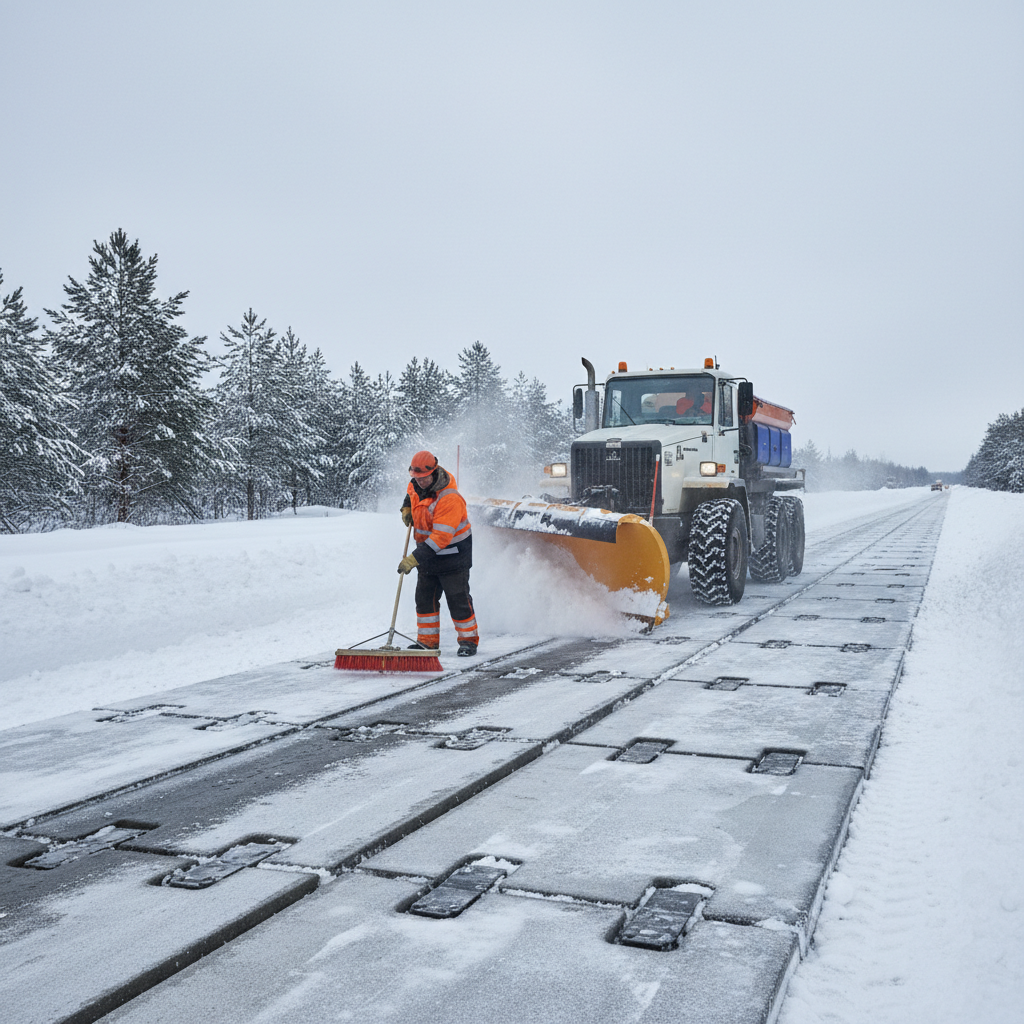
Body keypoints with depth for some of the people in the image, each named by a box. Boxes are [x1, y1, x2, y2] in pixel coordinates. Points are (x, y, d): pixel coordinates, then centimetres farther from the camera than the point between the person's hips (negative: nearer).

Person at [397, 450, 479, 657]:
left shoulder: (449, 499, -30)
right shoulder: (417, 485, -3)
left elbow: (440, 538, -34)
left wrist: (414, 559, -35)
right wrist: (407, 507, 7)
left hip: (452, 554, -8)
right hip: (428, 551, 8)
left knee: (458, 599, -3)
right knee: (424, 596, 8)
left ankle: (469, 640, 10)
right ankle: (428, 640, 17)